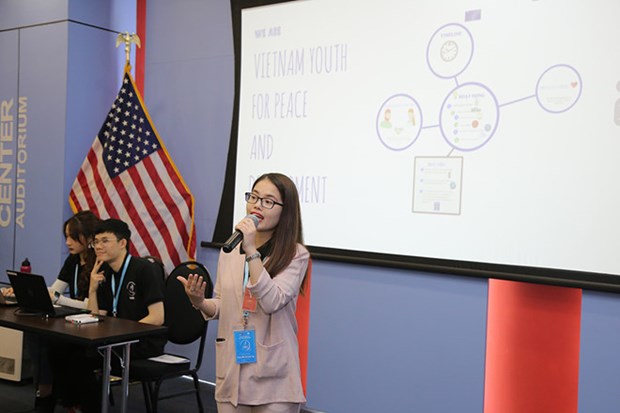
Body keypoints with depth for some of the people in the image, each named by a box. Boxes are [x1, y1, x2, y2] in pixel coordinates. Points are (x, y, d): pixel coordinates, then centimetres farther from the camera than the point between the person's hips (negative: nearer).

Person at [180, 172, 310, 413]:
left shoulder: (295, 255, -9)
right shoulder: (230, 250, 6)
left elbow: (272, 302, -22)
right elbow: (221, 307, 14)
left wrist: (251, 251, -24)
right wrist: (199, 302, -8)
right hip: (231, 370, 5)